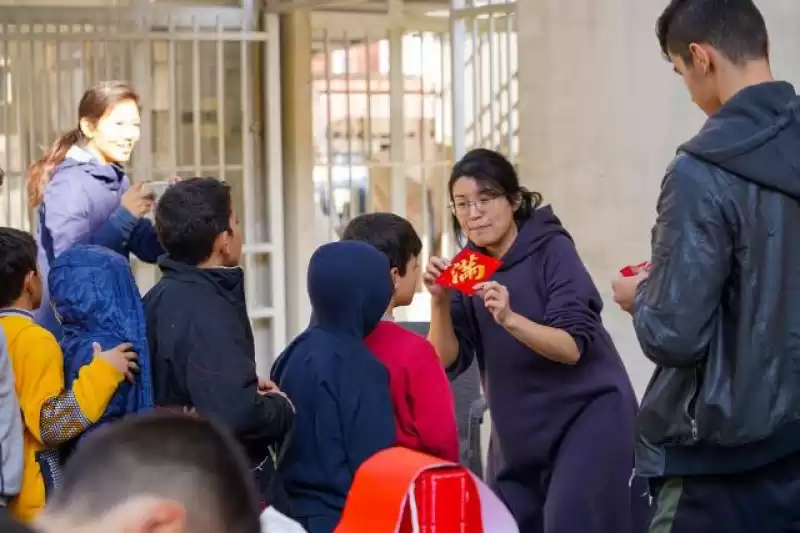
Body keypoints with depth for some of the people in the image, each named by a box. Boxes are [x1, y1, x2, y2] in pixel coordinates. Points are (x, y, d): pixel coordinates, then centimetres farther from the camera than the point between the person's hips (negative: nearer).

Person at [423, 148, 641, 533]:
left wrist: (509, 318, -37)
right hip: (517, 429, 6)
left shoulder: (552, 250, -14)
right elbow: (448, 362, -6)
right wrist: (440, 302, -23)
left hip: (585, 414, -5)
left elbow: (572, 347, -22)